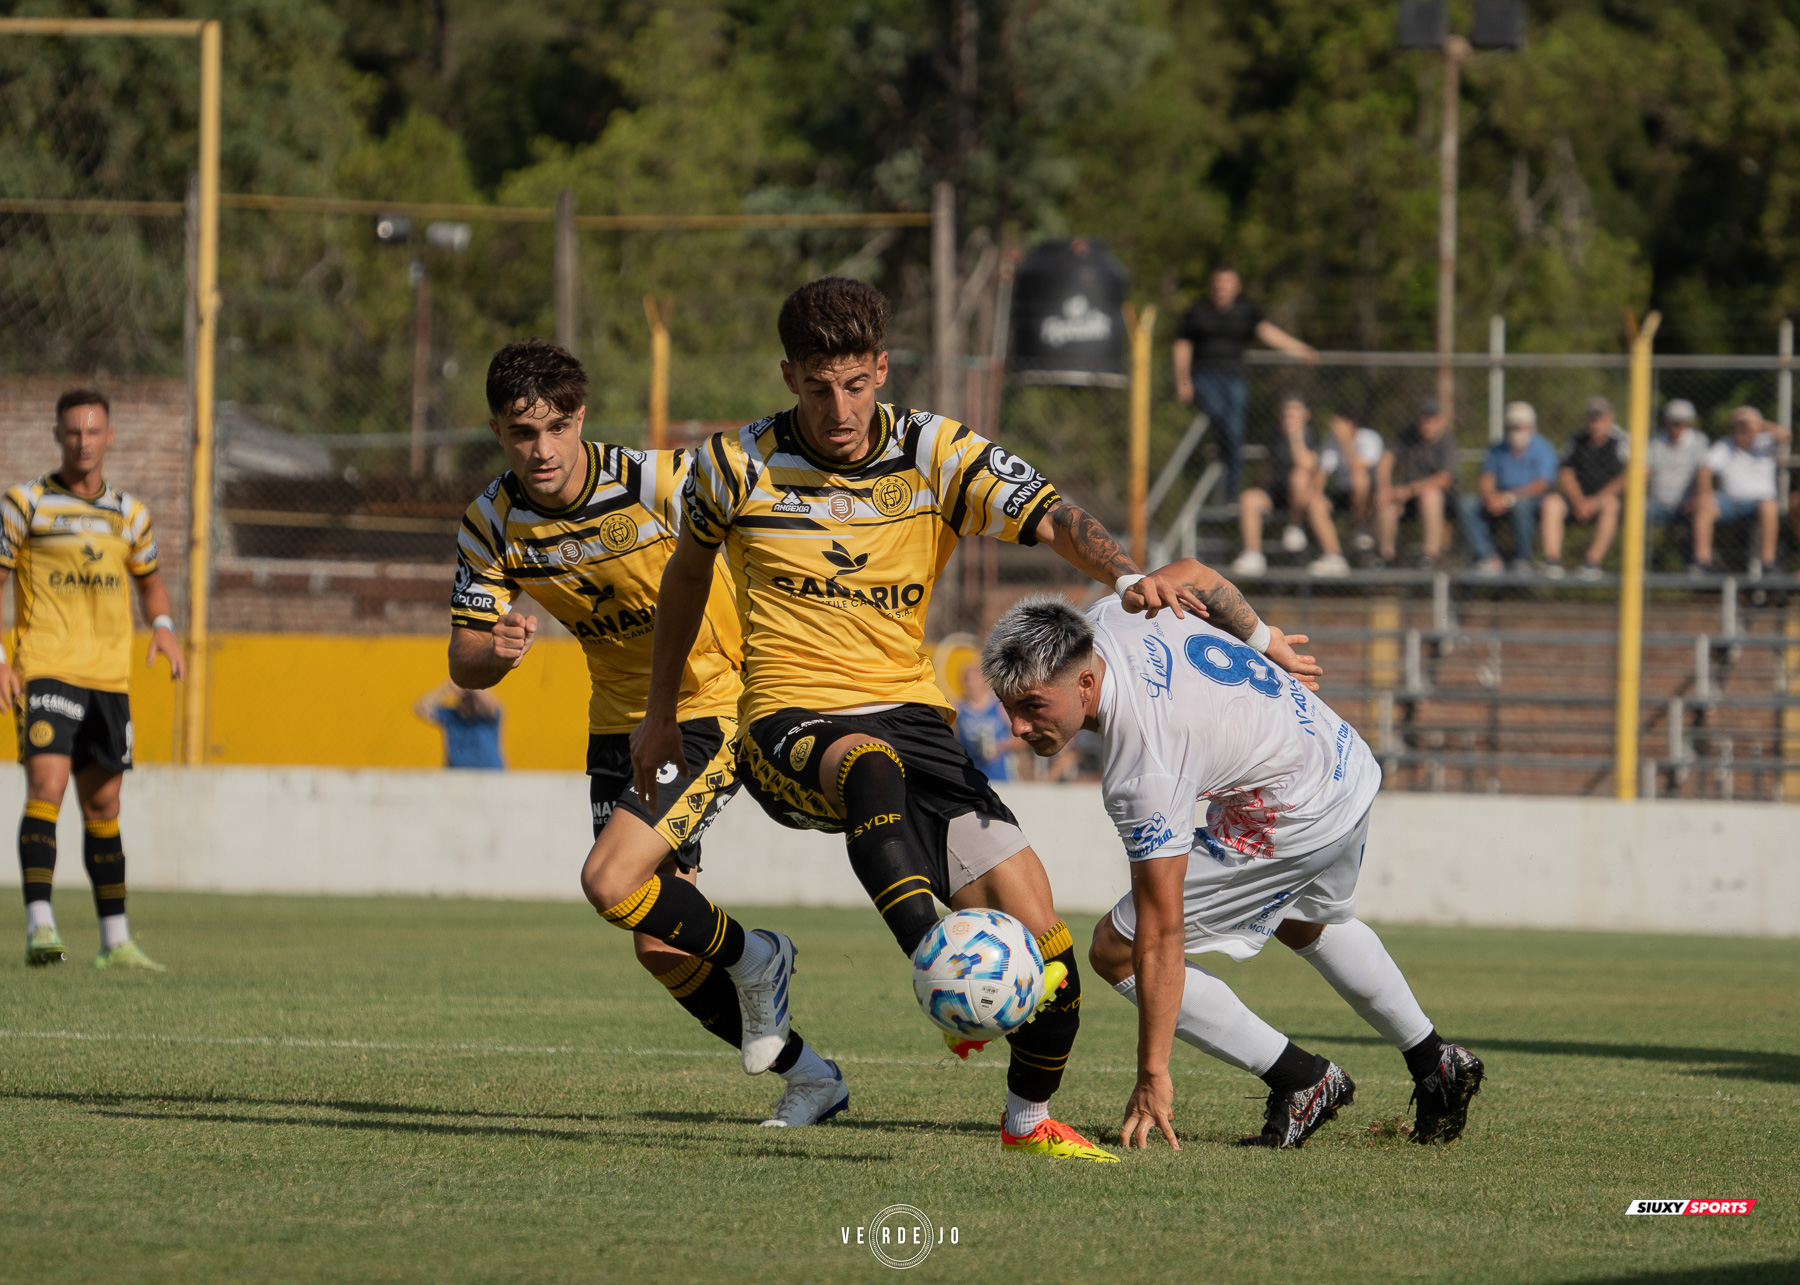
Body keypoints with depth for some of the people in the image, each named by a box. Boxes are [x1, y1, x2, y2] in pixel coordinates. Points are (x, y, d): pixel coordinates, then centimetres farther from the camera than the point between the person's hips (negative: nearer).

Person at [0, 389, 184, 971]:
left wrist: (164, 627, 5)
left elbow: (149, 579, 27)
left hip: (110, 677, 5)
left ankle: (115, 941, 18)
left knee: (102, 808, 11)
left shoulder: (129, 514, 12)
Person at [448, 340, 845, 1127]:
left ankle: (751, 960, 6)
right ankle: (808, 1078, 22)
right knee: (661, 952, 5)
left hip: (711, 709, -6)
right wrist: (495, 650, -31)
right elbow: (464, 664, -7)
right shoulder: (490, 525, -8)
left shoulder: (662, 483, -22)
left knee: (611, 883, -22)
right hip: (620, 728, 6)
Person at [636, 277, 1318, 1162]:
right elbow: (687, 573, 18)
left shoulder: (935, 453, -1)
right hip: (790, 727, -2)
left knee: (1040, 937, -10)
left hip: (912, 717, 3)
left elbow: (1051, 519, -14)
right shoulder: (735, 466, -1)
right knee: (872, 764, -42)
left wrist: (1123, 574, -36)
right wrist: (659, 714, 24)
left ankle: (1029, 1121, 15)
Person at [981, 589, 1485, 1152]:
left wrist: (1152, 1074, -26)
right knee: (1305, 924, 38)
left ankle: (1301, 1081, 2)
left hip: (1298, 820, -10)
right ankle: (1437, 1066, 51)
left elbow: (1161, 932, -31)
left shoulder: (1144, 768, -34)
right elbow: (1188, 573, 11)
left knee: (1116, 950, -6)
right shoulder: (1106, 618, -12)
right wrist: (1262, 636, 27)